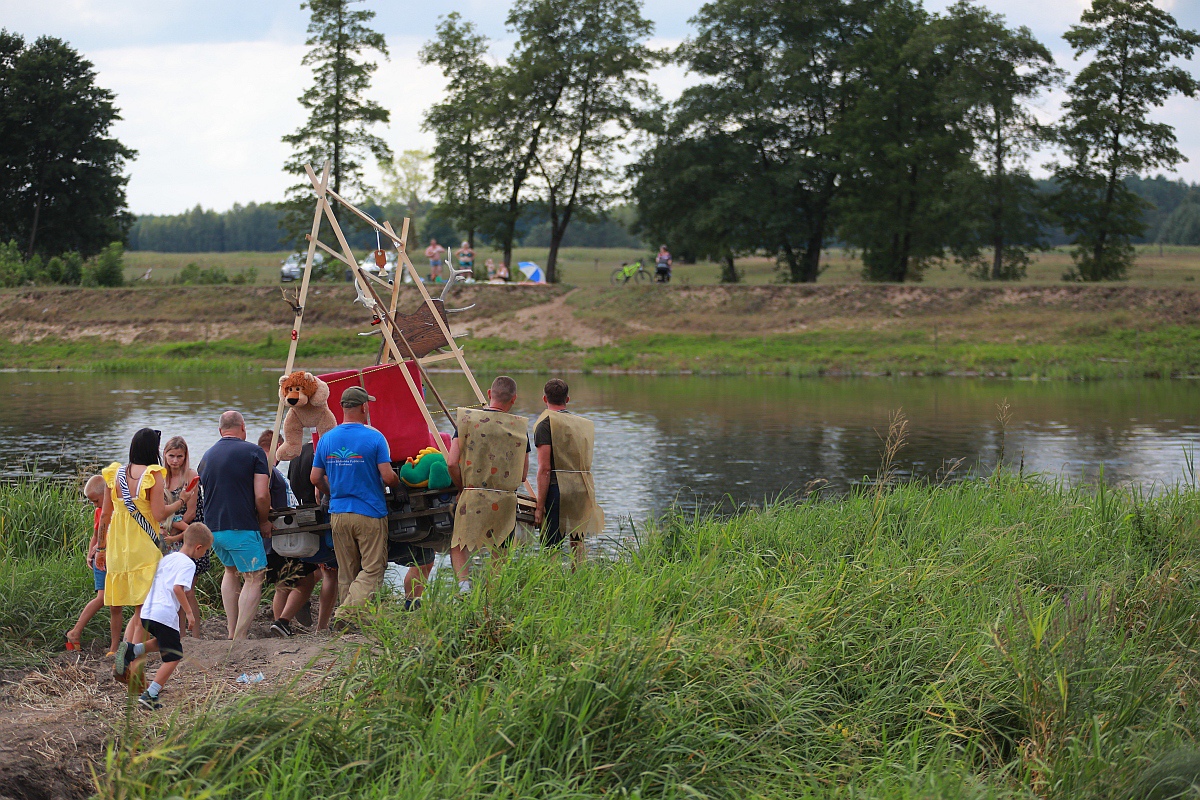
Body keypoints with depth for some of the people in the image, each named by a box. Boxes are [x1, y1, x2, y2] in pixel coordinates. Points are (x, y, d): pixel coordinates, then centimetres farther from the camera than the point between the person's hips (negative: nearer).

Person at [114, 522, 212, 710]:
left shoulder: (168, 558, 20)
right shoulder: (188, 564, -5)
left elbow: (150, 580, 27)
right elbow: (177, 588, -18)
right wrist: (189, 612, -14)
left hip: (147, 612, 8)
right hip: (165, 615, -8)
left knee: (163, 644, 30)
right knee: (173, 657, 2)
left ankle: (131, 650, 9)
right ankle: (150, 695, -7)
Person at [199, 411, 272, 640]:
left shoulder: (207, 456, 12)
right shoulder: (253, 452, -6)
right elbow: (261, 496, -13)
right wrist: (264, 521, 5)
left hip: (212, 527, 6)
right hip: (241, 528, -6)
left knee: (231, 570, 26)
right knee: (254, 579, 1)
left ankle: (232, 633, 21)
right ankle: (240, 638, -8)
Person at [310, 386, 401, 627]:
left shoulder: (326, 439, 4)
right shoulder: (374, 438, -11)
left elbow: (315, 478, 9)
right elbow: (387, 476, -14)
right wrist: (398, 484, 8)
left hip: (338, 514, 5)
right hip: (370, 513, -5)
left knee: (346, 572, 13)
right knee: (373, 569, 0)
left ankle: (347, 622, 14)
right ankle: (347, 612, -16)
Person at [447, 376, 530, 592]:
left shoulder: (467, 419, -3)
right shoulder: (519, 427, 1)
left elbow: (452, 463, -7)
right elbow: (523, 475, 5)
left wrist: (464, 487, 9)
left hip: (472, 496, -1)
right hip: (506, 499, 1)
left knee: (459, 544, 10)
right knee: (500, 552, 15)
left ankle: (463, 581, -14)